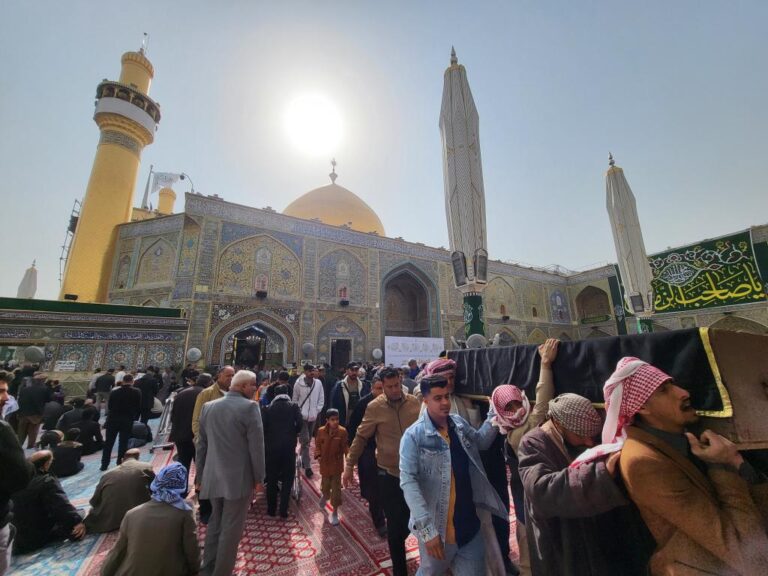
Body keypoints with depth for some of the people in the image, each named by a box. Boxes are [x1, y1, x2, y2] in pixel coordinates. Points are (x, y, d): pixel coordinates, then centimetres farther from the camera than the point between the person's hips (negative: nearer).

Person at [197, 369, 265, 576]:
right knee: (231, 528, 8)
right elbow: (256, 445, -17)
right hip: (239, 478, -7)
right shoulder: (249, 407, -19)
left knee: (214, 523, 25)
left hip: (213, 477, 7)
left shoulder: (208, 406, 2)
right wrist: (259, 477, -4)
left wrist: (200, 475, 20)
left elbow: (201, 444, 9)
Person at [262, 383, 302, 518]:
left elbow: (262, 426, -6)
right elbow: (300, 423, -9)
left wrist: (268, 439, 12)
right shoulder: (293, 406, 1)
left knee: (271, 478, 17)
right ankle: (283, 510, 13)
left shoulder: (267, 408, 3)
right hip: (289, 446, -1)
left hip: (272, 446, 1)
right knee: (288, 478, 12)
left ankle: (271, 509, 28)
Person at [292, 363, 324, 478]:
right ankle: (307, 466, 3)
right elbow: (295, 399, 1)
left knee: (308, 440, 17)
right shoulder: (298, 383, -8)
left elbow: (321, 399, 4)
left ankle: (303, 459, 37)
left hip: (313, 416, 3)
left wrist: (317, 410, -2)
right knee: (305, 441, -4)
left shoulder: (318, 383, -3)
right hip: (302, 416, -3)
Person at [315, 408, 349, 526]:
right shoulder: (321, 431, -10)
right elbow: (317, 444, 3)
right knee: (325, 486, 16)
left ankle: (335, 512, 23)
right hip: (325, 464, 1)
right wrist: (318, 455, -10)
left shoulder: (342, 431, -14)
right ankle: (325, 496, 51)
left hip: (337, 464, -1)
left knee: (336, 489, 5)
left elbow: (345, 446, -8)